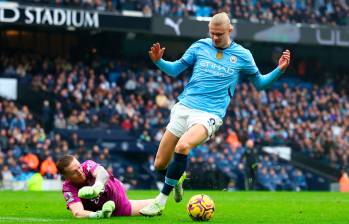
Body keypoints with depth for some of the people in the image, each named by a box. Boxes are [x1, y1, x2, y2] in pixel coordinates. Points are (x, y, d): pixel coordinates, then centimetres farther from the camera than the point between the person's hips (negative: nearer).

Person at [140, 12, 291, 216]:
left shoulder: (242, 55, 5)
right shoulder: (200, 46, 8)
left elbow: (259, 83, 16)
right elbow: (175, 70, 14)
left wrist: (279, 70, 0)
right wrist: (158, 61, -6)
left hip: (210, 114, -3)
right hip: (185, 107, 3)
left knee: (182, 146, -34)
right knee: (160, 164, 0)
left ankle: (161, 201, -22)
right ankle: (177, 178, 39)